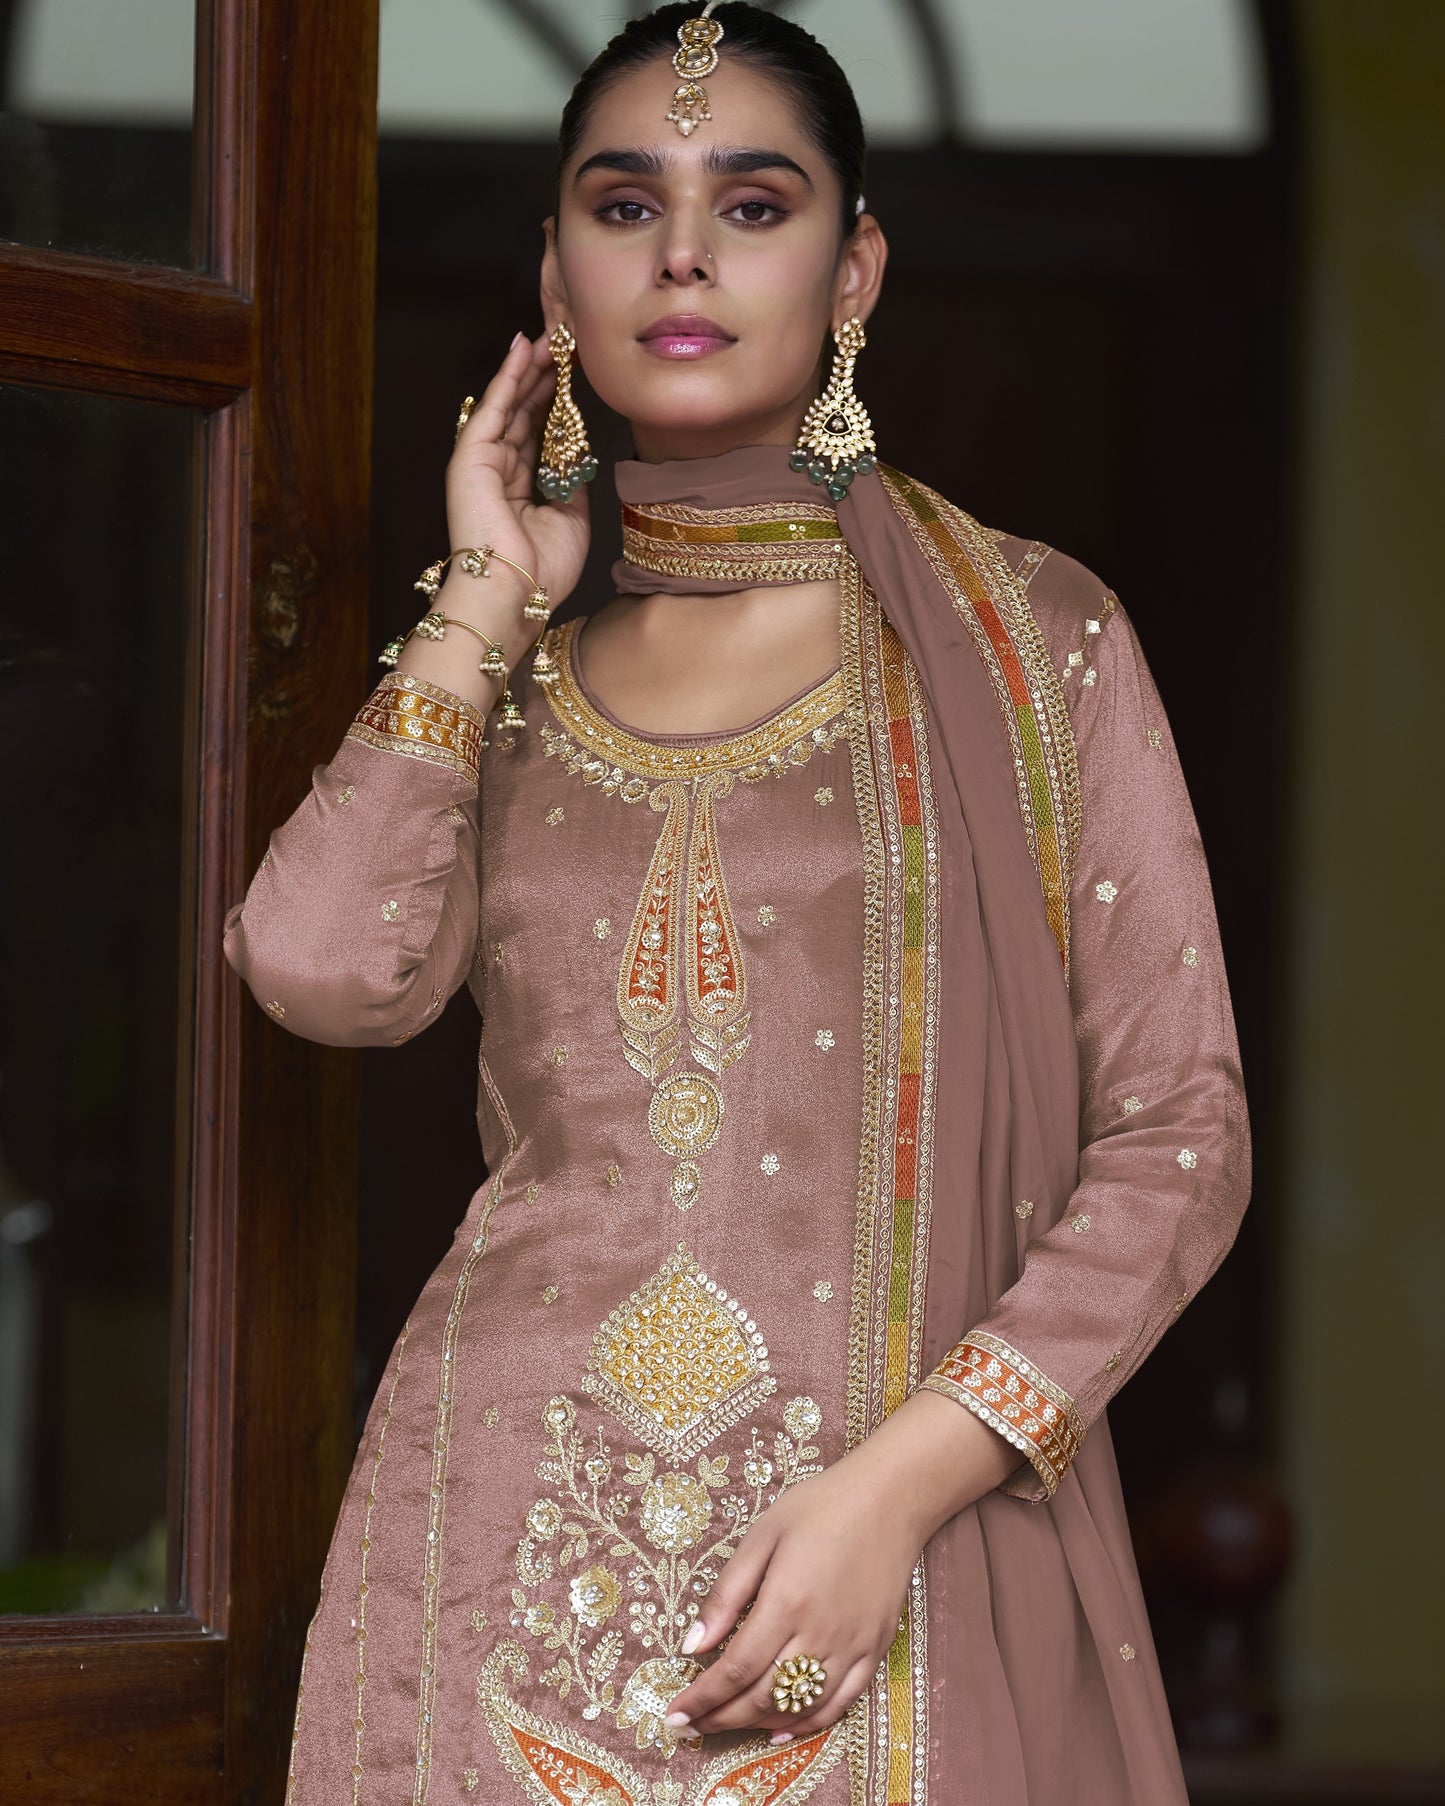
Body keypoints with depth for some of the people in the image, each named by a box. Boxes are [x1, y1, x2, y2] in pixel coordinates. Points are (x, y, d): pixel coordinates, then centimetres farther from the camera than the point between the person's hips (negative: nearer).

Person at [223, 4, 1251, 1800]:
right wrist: (488, 597, 1)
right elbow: (328, 969, -9)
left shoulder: (1032, 639, 3)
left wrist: (899, 1483, -13)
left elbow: (1176, 1136, -2)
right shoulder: (500, 678, 11)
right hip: (521, 1555, 2)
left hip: (914, 1542, -2)